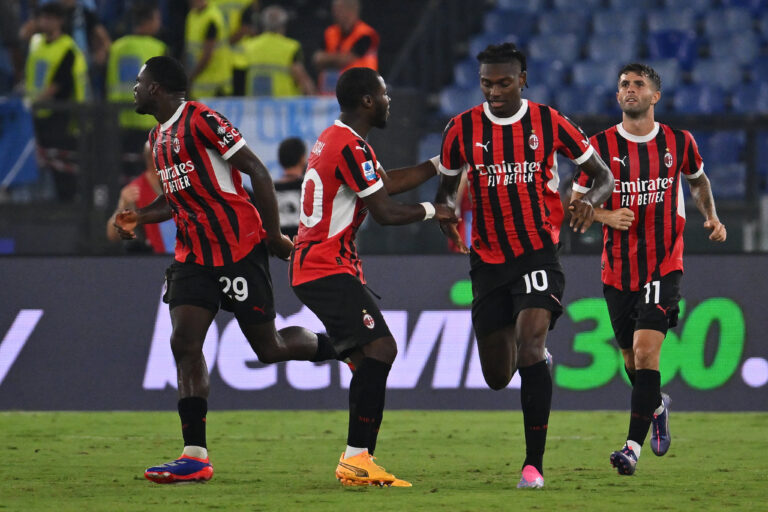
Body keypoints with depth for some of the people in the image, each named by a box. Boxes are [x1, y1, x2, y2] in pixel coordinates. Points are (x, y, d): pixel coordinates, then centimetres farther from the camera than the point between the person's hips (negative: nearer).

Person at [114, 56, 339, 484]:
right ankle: (195, 457, -9)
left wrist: (274, 236, -15)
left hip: (239, 250, -8)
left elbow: (257, 172, -14)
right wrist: (139, 218, 9)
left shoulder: (201, 120, -13)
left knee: (269, 348, -2)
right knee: (184, 344, -7)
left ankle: (338, 346, 28)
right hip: (194, 254, 8)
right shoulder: (158, 138, 15)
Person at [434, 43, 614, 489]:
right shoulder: (463, 129, 0)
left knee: (530, 343, -24)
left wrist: (591, 201, -19)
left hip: (539, 254, -3)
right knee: (497, 376, 5)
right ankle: (535, 358, 45)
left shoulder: (550, 124, -5)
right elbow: (447, 187, 13)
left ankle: (535, 463, -19)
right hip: (488, 262, 3)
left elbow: (603, 175, 4)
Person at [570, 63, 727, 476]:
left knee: (646, 352, -18)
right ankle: (656, 406, 46)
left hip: (663, 267, -2)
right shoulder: (601, 145, -2)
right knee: (632, 359, 12)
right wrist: (607, 216, -14)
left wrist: (711, 217, 7)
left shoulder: (678, 142, 2)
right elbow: (575, 201, 5)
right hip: (618, 269, 2)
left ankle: (634, 446, -19)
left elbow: (698, 179, 23)